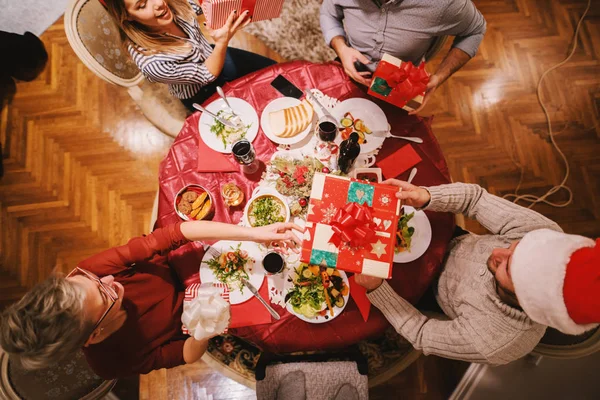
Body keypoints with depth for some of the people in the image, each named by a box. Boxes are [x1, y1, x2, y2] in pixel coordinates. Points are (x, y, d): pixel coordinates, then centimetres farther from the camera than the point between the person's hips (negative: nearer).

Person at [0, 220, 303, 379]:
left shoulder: (86, 277, -33)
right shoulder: (114, 363, -32)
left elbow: (173, 234, -38)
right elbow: (187, 355, -18)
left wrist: (256, 233, -43)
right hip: (188, 309, -2)